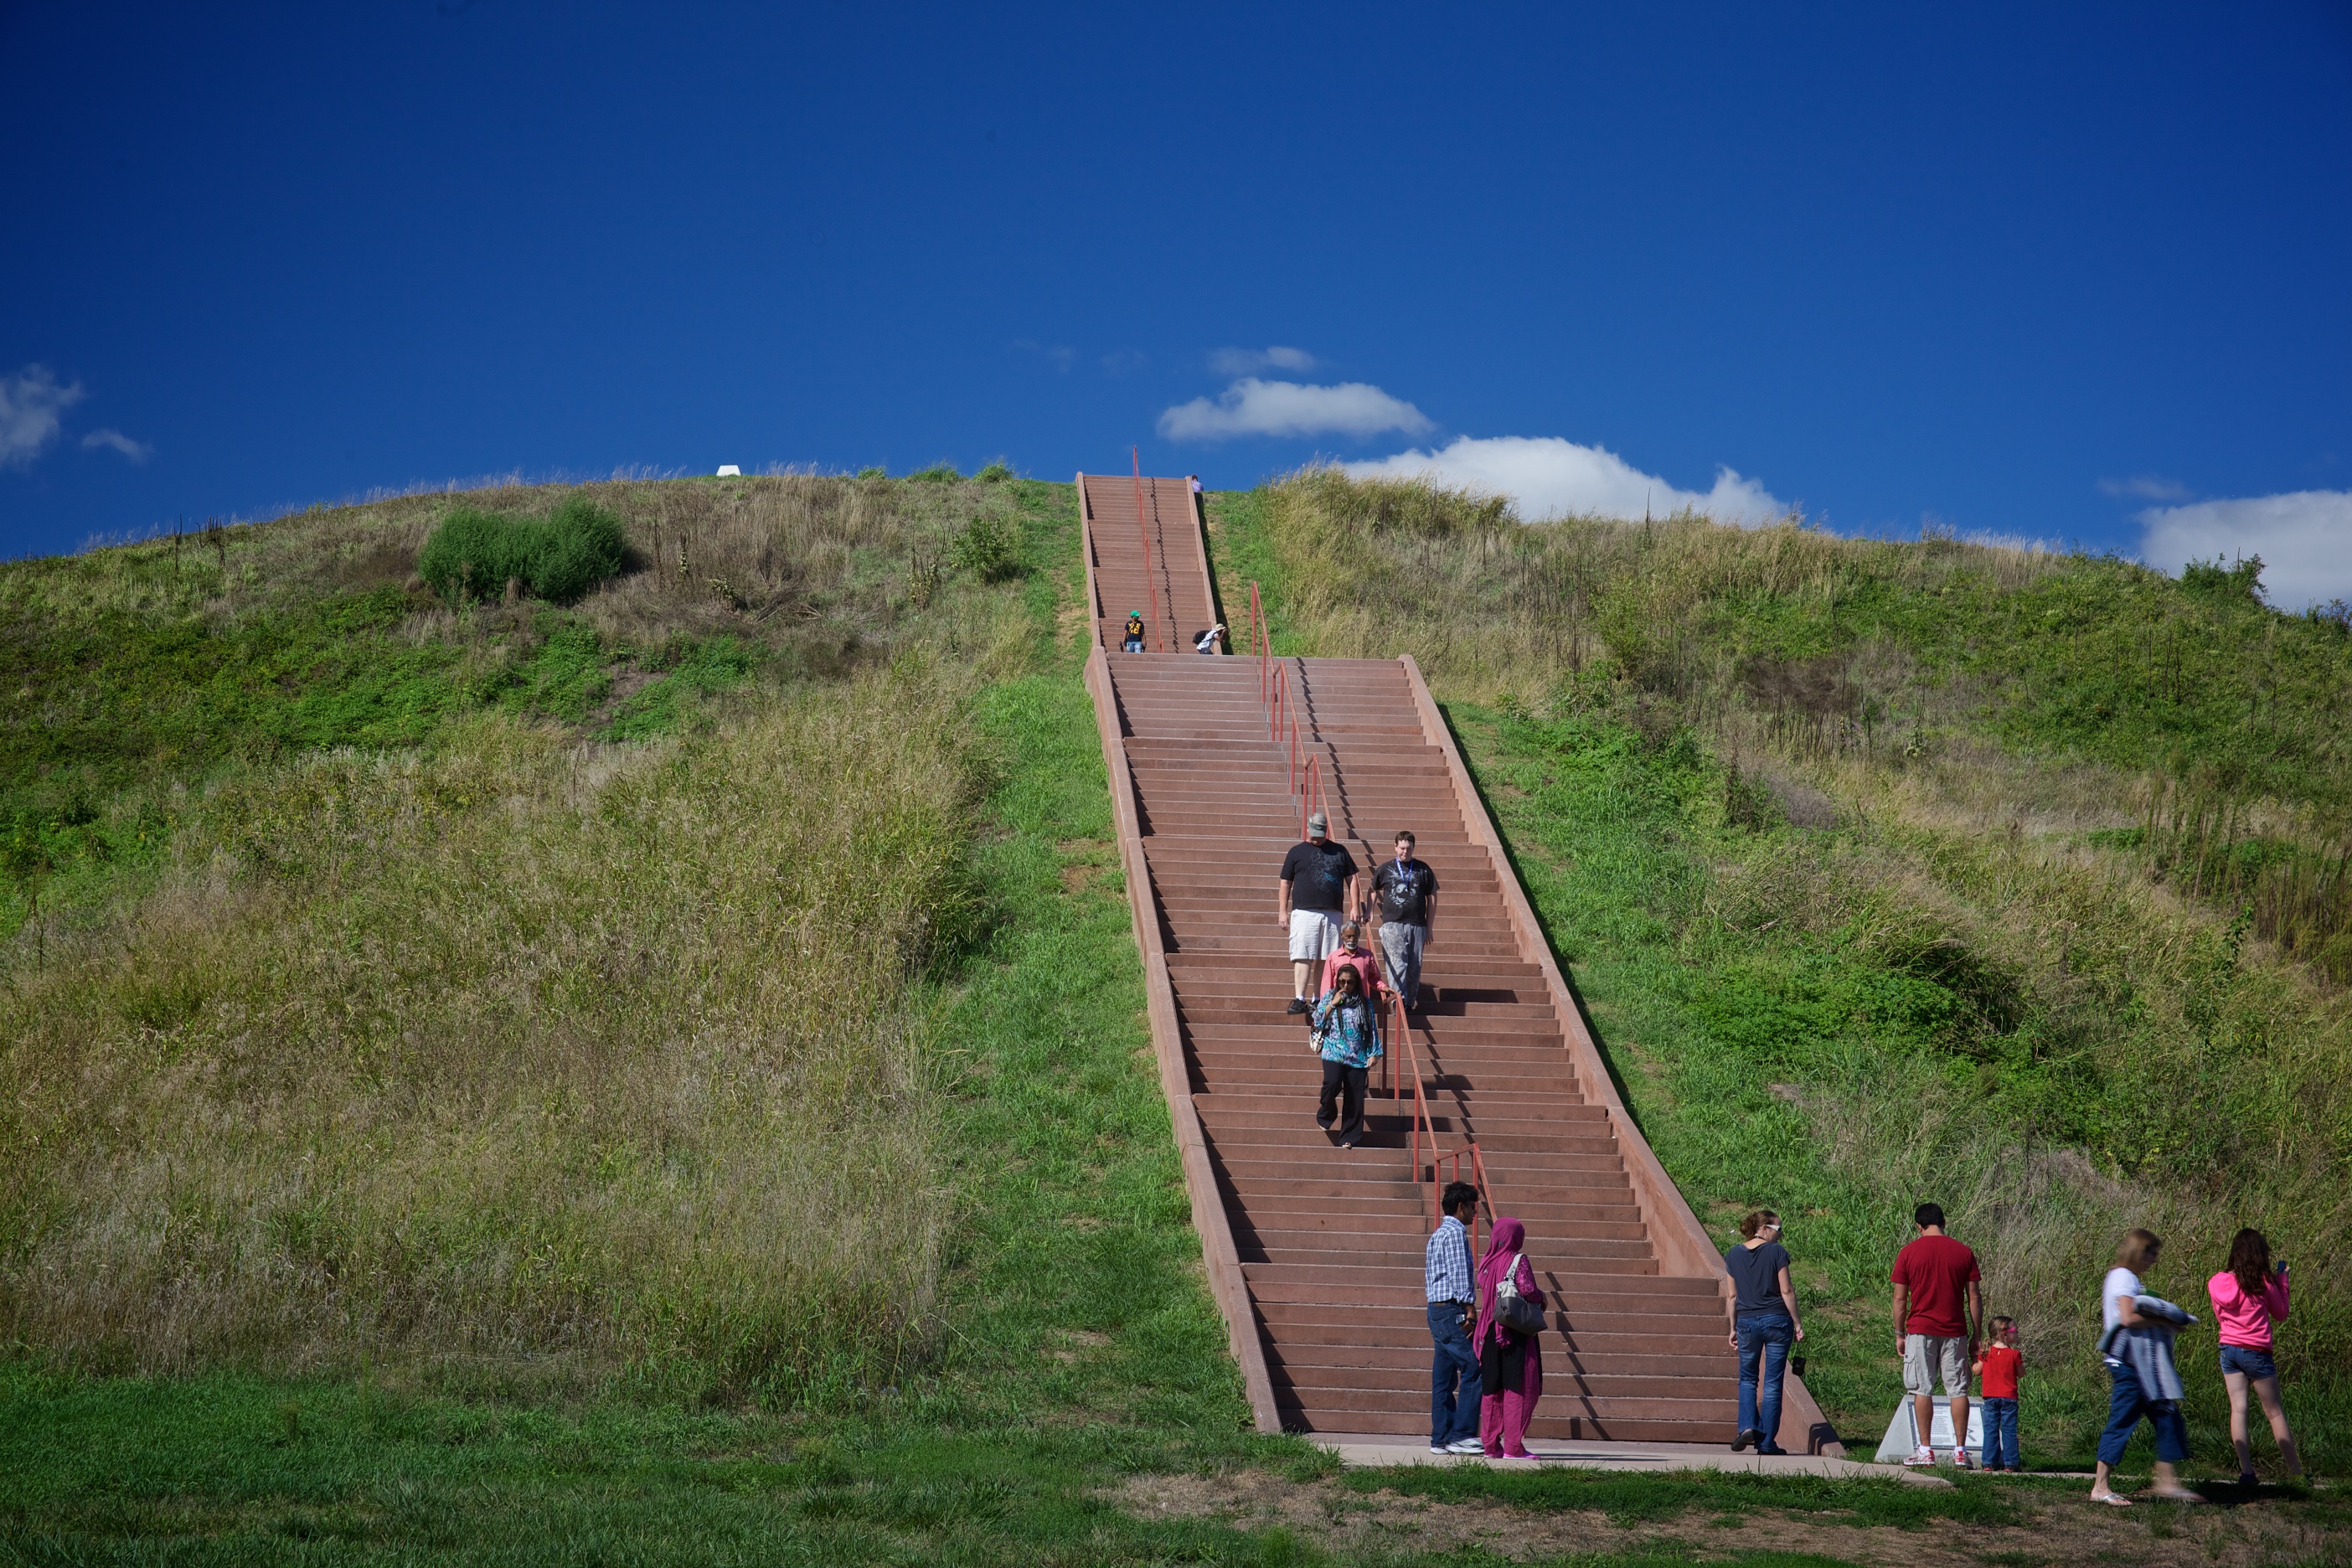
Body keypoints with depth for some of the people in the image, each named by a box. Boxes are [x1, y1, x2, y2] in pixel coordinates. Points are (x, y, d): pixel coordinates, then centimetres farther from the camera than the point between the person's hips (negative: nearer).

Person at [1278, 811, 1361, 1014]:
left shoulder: (1339, 851, 14)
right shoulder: (1297, 852, 10)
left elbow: (1351, 879, 16)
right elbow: (1285, 883, 10)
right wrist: (1282, 911, 2)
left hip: (1332, 914, 2)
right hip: (1304, 912, -2)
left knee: (1326, 960, 6)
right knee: (1303, 957, -11)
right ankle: (1299, 999, -15)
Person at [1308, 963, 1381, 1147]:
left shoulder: (1365, 1004, 10)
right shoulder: (1329, 997, 9)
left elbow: (1373, 1029, 9)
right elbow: (1318, 1021, 3)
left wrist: (1373, 1054, 1)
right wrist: (1333, 1004, -6)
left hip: (1357, 1057, 1)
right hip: (1333, 1053, -1)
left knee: (1355, 1098, -4)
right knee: (1332, 1084, -26)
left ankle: (1349, 1138, 3)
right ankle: (1325, 1115, 3)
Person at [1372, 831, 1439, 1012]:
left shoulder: (1423, 870, 10)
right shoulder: (1385, 870, 8)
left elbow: (1432, 899, 13)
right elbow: (1373, 890, 24)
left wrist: (1429, 928, 9)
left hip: (1417, 925, 2)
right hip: (1392, 924, -2)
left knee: (1414, 967, 4)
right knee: (1397, 965, -14)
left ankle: (1410, 1003, 14)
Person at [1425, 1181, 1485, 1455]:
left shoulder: (1438, 1234, 22)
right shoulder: (1455, 1233, -8)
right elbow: (1459, 1274, -16)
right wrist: (1469, 1308, -20)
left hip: (1437, 1311, 10)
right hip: (1453, 1311, -10)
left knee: (1444, 1378, 8)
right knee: (1472, 1370, -10)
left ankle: (1441, 1438, 6)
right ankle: (1462, 1434, -13)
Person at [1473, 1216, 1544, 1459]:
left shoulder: (1486, 1264, 8)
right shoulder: (1517, 1260, -8)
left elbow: (1483, 1292, 12)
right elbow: (1527, 1291, -18)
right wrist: (1541, 1297, 1)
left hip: (1490, 1333, 6)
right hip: (1515, 1332, -6)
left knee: (1491, 1389, 11)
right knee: (1519, 1387, -2)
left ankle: (1491, 1445, 12)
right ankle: (1513, 1446, -7)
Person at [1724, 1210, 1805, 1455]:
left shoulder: (1733, 1255, 4)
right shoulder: (1777, 1252, -7)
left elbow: (1733, 1296, 8)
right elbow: (1786, 1291, -7)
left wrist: (1733, 1328, 14)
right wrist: (1797, 1323, 0)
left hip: (1747, 1323, 2)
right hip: (1777, 1321, -2)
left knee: (1748, 1379, 17)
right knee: (1772, 1383, 4)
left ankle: (1747, 1426, -5)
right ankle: (1767, 1442, 5)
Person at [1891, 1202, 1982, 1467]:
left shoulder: (1908, 1253, -1)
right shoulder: (1964, 1253, 4)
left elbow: (1900, 1298, 0)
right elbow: (1975, 1297, 4)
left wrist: (1899, 1334, 8)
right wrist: (1977, 1336, 9)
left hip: (1920, 1330, -2)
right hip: (1955, 1331, 2)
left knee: (1922, 1390, 2)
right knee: (1958, 1390, 5)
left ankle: (1925, 1450, 0)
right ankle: (1960, 1451, 2)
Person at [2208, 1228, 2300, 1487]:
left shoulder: (2219, 1283, 1)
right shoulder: (2263, 1282, -12)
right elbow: (2280, 1312, 2)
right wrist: (2281, 1280, 10)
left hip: (2228, 1348, 4)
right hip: (2256, 1352, -4)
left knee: (2238, 1408, 1)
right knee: (2275, 1412, 5)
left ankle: (2246, 1470, -7)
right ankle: (2296, 1472, 11)